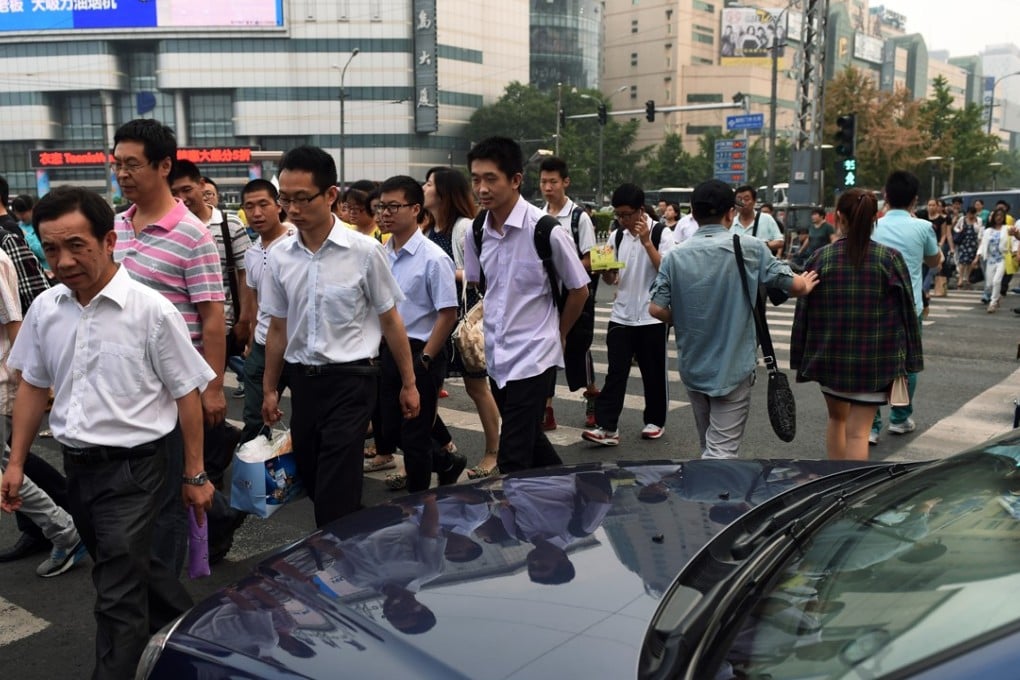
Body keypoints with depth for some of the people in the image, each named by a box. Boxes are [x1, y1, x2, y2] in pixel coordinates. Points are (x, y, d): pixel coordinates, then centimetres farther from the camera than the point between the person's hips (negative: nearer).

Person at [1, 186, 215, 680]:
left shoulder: (150, 310, -16)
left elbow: (186, 394, -9)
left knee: (119, 595, -1)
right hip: (77, 465, 6)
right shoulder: (45, 309, 0)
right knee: (132, 570, 22)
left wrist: (194, 475, -6)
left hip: (133, 468, -6)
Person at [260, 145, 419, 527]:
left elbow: (390, 320, -1)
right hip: (302, 380, 5)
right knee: (310, 477, 14)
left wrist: (408, 383, 2)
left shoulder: (364, 251, -10)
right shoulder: (280, 256, 1)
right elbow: (278, 328, 11)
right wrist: (269, 390, 15)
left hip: (351, 378, -5)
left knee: (336, 491, -7)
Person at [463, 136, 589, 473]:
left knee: (514, 458, -7)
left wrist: (556, 334, 6)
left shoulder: (546, 230, -17)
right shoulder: (476, 232, 0)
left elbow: (579, 290, -4)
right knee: (529, 438, 22)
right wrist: (481, 325, 9)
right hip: (496, 356, 6)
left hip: (533, 357, -6)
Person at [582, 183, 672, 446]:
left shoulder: (661, 234, -7)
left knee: (653, 373, 9)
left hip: (652, 317, -3)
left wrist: (646, 241, -23)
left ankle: (654, 421, 25)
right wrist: (605, 270, -10)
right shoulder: (616, 236, 8)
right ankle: (606, 427, -4)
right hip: (621, 316, 3)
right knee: (616, 372, -2)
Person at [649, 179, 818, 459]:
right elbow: (795, 286, -5)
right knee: (721, 450, -1)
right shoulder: (749, 249, -11)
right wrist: (805, 285, 19)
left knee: (709, 445, 22)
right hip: (733, 368, -4)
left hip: (692, 367, 4)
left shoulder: (675, 256, -5)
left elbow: (656, 308, -8)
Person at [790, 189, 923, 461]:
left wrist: (801, 361, 7)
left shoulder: (820, 258, -5)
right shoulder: (890, 259, -6)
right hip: (875, 361, -2)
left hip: (830, 357, 2)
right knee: (858, 431, 1)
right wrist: (906, 363, 5)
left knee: (837, 418, 22)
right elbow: (906, 313, -3)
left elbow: (803, 313, -2)